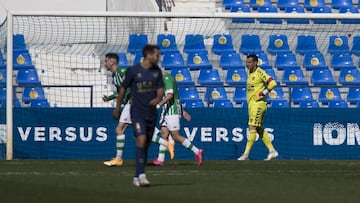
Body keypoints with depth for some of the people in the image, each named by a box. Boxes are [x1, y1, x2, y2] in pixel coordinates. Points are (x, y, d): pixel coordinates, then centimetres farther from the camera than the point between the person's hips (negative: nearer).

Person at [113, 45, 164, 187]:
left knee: (146, 144, 8)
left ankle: (137, 177, 18)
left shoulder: (157, 71, 6)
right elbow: (123, 89, 3)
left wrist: (158, 98, -16)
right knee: (141, 140, -20)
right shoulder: (133, 71, -7)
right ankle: (141, 175, -24)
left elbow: (160, 89, 7)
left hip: (151, 112, 5)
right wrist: (117, 108, 10)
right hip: (137, 111, -5)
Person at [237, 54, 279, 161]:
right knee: (259, 129, 11)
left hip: (258, 103, -10)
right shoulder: (249, 72, 14)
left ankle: (246, 154, -17)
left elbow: (272, 83, -21)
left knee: (252, 127, -13)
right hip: (251, 104, 10)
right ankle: (272, 151, 14)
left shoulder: (259, 72, -13)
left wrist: (262, 94, -18)